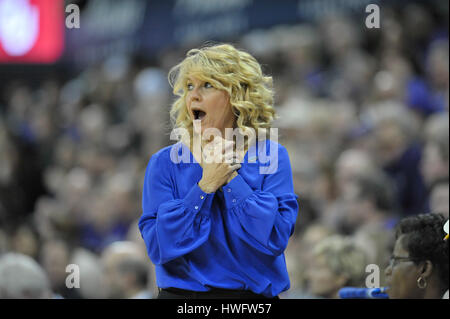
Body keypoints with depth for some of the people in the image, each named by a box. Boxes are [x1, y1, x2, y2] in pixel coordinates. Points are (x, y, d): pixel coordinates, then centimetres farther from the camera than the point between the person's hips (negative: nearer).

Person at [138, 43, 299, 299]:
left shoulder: (271, 156, 0)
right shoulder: (164, 163, 2)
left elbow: (276, 239, -12)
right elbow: (158, 248, -9)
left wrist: (231, 179, -11)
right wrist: (206, 186, -13)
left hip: (252, 293, 0)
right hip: (181, 293, 0)